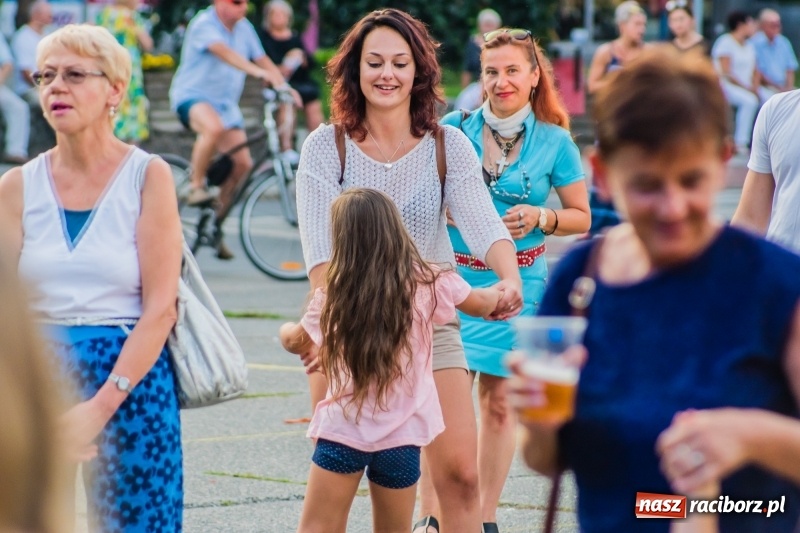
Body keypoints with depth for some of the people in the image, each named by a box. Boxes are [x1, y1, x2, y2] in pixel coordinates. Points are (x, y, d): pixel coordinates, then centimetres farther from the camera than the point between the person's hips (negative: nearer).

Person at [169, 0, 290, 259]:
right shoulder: (204, 24, -14)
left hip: (225, 103, 7)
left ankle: (216, 224, 9)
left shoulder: (244, 28, 7)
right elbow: (223, 52, -32)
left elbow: (262, 60, 7)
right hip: (192, 94, -7)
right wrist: (258, 72, -45)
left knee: (242, 163, -6)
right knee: (213, 127, -40)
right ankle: (196, 187, -21)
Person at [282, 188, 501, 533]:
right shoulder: (428, 284, -3)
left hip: (342, 431, -2)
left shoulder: (333, 295, -4)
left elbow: (297, 342, 14)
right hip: (401, 438, 2)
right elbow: (482, 304, 15)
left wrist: (286, 331, 37)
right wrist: (502, 293, 38)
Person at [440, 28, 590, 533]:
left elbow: (582, 217, 7)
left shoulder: (555, 141, 0)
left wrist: (541, 218, -11)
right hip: (454, 278, 0)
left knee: (499, 400, 5)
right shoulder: (453, 128, 1)